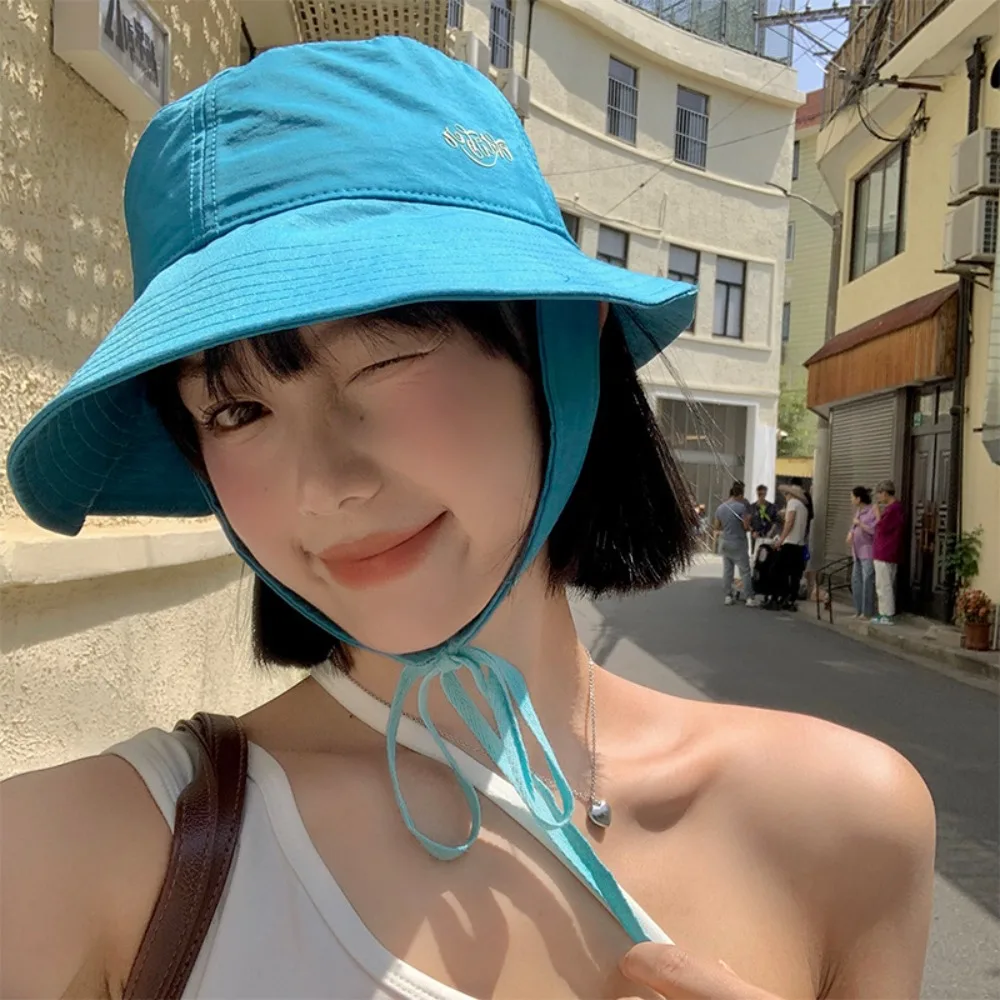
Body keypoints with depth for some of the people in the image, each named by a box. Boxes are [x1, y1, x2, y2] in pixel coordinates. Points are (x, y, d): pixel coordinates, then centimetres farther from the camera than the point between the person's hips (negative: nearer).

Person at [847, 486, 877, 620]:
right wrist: (850, 533, 3)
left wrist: (860, 523, -17)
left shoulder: (872, 511, -13)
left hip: (868, 552, -9)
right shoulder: (858, 510, 14)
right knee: (856, 580, 10)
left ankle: (868, 612, -2)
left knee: (867, 581, -8)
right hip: (858, 551, 9)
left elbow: (874, 530, -20)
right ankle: (859, 611, 18)